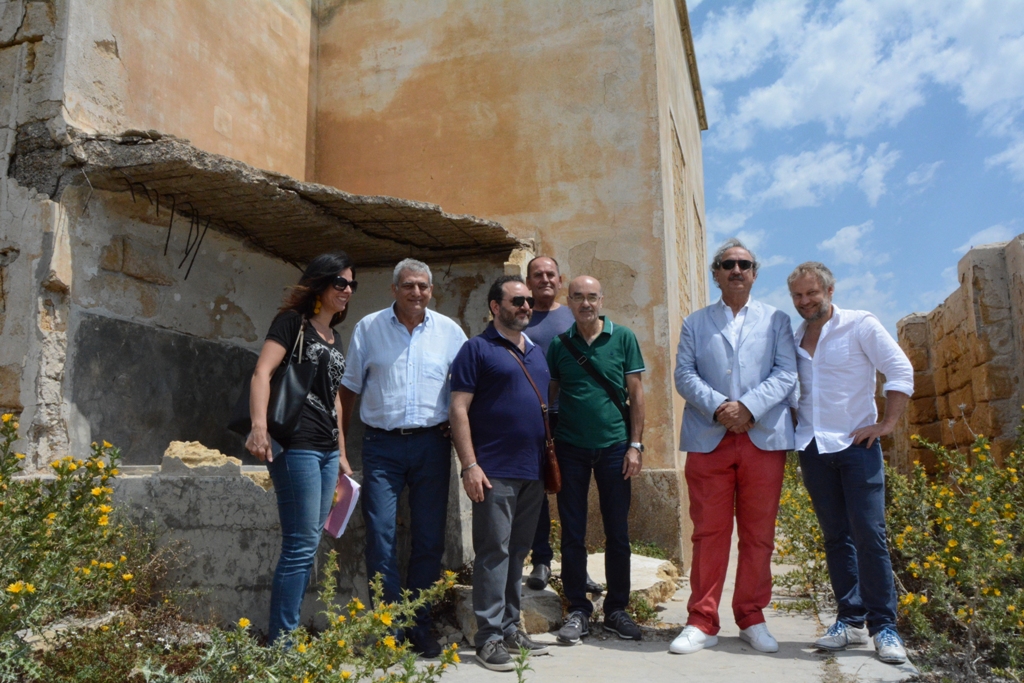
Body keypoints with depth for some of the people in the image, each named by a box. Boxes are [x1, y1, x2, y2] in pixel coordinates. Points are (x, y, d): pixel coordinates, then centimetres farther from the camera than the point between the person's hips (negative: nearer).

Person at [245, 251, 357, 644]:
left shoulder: (335, 338, 19)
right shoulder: (293, 321, -3)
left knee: (306, 547, 11)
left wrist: (342, 453, 23)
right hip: (297, 446, -8)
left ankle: (289, 631, 21)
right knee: (301, 546, -6)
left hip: (327, 450, 8)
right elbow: (262, 373, -15)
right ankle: (282, 641, 4)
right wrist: (259, 427, -30)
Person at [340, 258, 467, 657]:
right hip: (382, 444, -1)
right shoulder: (369, 328, 6)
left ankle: (419, 628, 19)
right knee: (381, 536, -4)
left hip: (432, 444, 1)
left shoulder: (449, 331, 7)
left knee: (429, 538, 6)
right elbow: (349, 387, 10)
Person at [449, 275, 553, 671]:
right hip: (495, 472, -6)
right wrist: (470, 465, -16)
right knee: (494, 553, -3)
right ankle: (490, 637, 5)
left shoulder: (538, 353, 17)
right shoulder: (478, 349, -3)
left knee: (518, 553, 13)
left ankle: (511, 629, 23)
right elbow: (459, 409, -9)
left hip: (533, 472, 7)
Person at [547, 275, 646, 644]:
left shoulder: (623, 338, 2)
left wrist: (635, 444, -3)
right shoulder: (558, 344, 4)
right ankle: (577, 610, 18)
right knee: (572, 534, 6)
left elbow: (636, 393, 3)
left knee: (618, 533, 7)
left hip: (614, 446, 0)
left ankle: (616, 609, 21)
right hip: (570, 448, 1)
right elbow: (549, 395, 8)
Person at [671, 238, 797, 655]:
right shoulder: (695, 323, 15)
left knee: (758, 534, 6)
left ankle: (752, 619, 19)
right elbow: (684, 375, 3)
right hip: (708, 440, 0)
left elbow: (786, 373, 1)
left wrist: (748, 407, -14)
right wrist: (717, 407, -14)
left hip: (764, 438, 1)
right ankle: (702, 622, 10)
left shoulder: (776, 320, 14)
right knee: (708, 533, 2)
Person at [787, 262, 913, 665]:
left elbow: (900, 371, -6)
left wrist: (887, 424, -11)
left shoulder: (860, 325, -3)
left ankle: (883, 626, 4)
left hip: (856, 445, -4)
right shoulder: (792, 337, 10)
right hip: (812, 449, 4)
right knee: (835, 537, 9)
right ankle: (850, 620, 17)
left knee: (869, 535, -6)